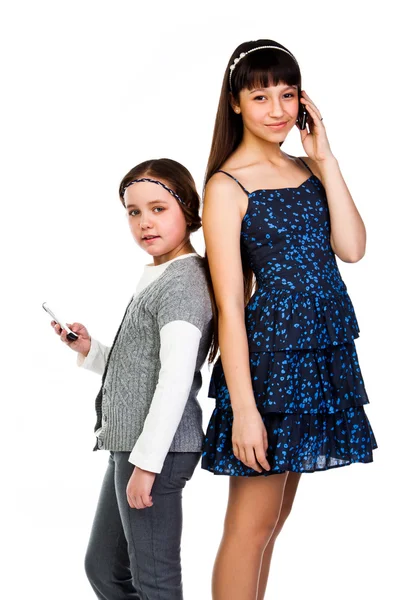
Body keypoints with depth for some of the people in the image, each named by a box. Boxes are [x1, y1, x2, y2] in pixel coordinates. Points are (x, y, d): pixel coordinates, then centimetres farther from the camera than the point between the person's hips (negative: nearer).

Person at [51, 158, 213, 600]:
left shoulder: (183, 280, -14)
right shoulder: (155, 278, 16)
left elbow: (176, 377, -22)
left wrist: (147, 461, -22)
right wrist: (89, 350, 9)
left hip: (159, 448, -10)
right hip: (129, 446, 10)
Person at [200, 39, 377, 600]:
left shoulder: (307, 169, 12)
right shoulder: (227, 187, -8)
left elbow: (352, 248, -2)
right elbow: (229, 305, -13)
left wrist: (325, 160, -2)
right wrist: (243, 407, -17)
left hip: (322, 355, 7)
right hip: (266, 353, -7)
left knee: (274, 516, 15)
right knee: (252, 523, 0)